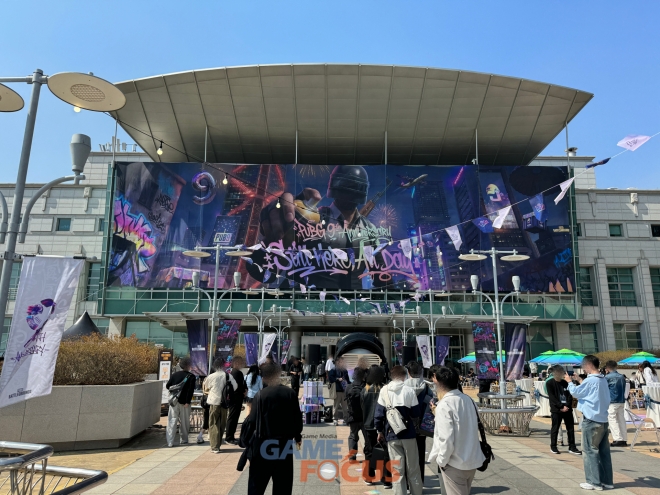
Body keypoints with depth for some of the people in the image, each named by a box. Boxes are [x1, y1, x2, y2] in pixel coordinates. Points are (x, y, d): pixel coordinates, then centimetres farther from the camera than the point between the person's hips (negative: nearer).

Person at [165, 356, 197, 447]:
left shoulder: (174, 374, 3)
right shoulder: (191, 376, -7)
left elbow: (167, 386, 7)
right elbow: (191, 390, -15)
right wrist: (188, 401, -14)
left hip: (174, 401, 2)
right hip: (184, 402, -2)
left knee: (172, 421, 4)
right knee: (184, 422, 10)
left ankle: (170, 441, -1)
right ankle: (183, 440, 19)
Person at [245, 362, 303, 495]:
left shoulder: (260, 395, -11)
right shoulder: (290, 393, -4)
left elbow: (252, 420, -10)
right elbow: (297, 418, 2)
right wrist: (298, 436, 17)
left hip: (265, 442, -2)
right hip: (285, 443, 2)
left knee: (257, 483, 11)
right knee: (283, 483, 14)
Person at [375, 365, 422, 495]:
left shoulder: (384, 390, -3)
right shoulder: (409, 390, -7)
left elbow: (379, 414, -2)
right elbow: (416, 413, -4)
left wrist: (380, 431, 11)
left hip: (392, 435, 1)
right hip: (408, 434, -1)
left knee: (397, 470, 8)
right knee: (413, 470, 13)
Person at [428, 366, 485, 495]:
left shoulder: (444, 405, -21)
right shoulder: (468, 400, 2)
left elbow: (446, 440, -26)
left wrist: (441, 460, -9)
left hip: (455, 464, -7)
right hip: (472, 461, 8)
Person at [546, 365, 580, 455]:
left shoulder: (565, 383, 10)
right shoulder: (549, 383, -4)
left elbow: (570, 395, 6)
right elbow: (552, 397, -9)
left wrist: (567, 406, -9)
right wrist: (561, 406, -16)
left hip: (567, 409, 4)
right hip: (556, 410, -4)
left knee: (571, 428, 6)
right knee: (555, 428, 2)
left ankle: (572, 447, 15)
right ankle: (553, 446, 14)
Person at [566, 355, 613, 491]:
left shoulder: (590, 380, -17)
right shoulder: (603, 380, 10)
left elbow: (575, 392, -8)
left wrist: (570, 381, 7)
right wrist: (581, 382, 19)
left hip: (591, 420, -8)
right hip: (603, 420, 8)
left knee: (590, 451, 0)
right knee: (604, 451, 12)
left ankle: (595, 482, 3)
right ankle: (607, 481, 18)